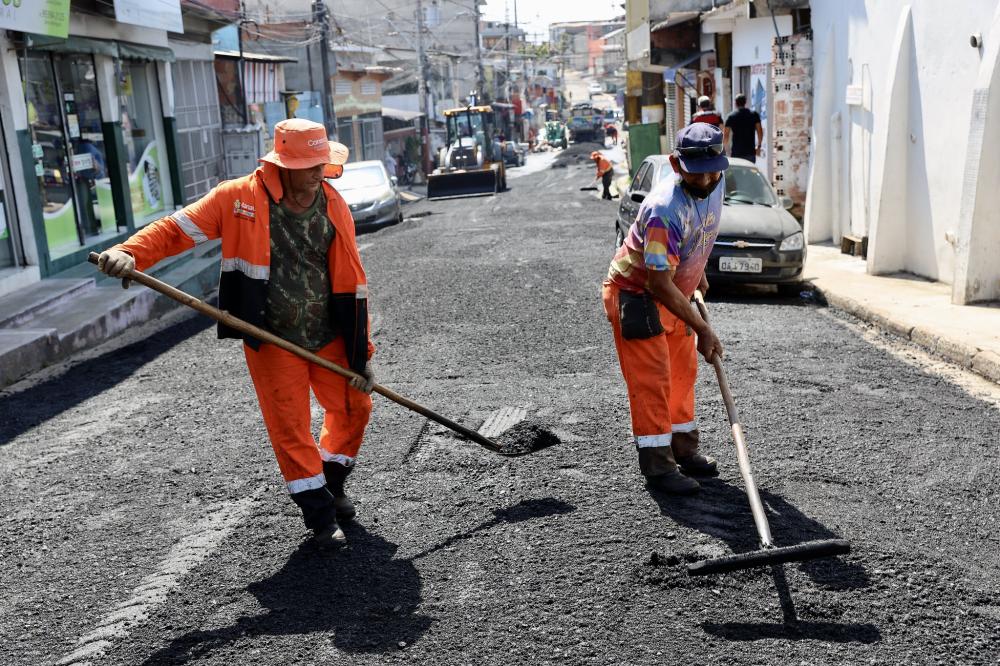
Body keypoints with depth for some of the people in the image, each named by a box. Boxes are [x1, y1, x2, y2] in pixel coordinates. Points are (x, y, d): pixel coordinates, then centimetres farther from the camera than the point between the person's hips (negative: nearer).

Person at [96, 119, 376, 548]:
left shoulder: (334, 205, -2)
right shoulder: (240, 198, -12)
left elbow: (352, 283, -1)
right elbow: (179, 228, -11)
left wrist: (362, 352, -2)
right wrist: (130, 254, -31)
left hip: (329, 337, 4)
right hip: (271, 341, -3)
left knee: (354, 406, 12)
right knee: (290, 427, 1)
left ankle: (332, 481, 36)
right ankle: (319, 512, 18)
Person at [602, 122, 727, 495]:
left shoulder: (715, 184, -7)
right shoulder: (665, 209, -34)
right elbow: (659, 282, -34)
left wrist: (698, 274, 22)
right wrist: (701, 328, -32)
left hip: (674, 294, 9)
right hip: (635, 295, -9)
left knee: (683, 373, 16)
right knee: (651, 381, -8)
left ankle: (683, 450, 30)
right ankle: (658, 466, 1)